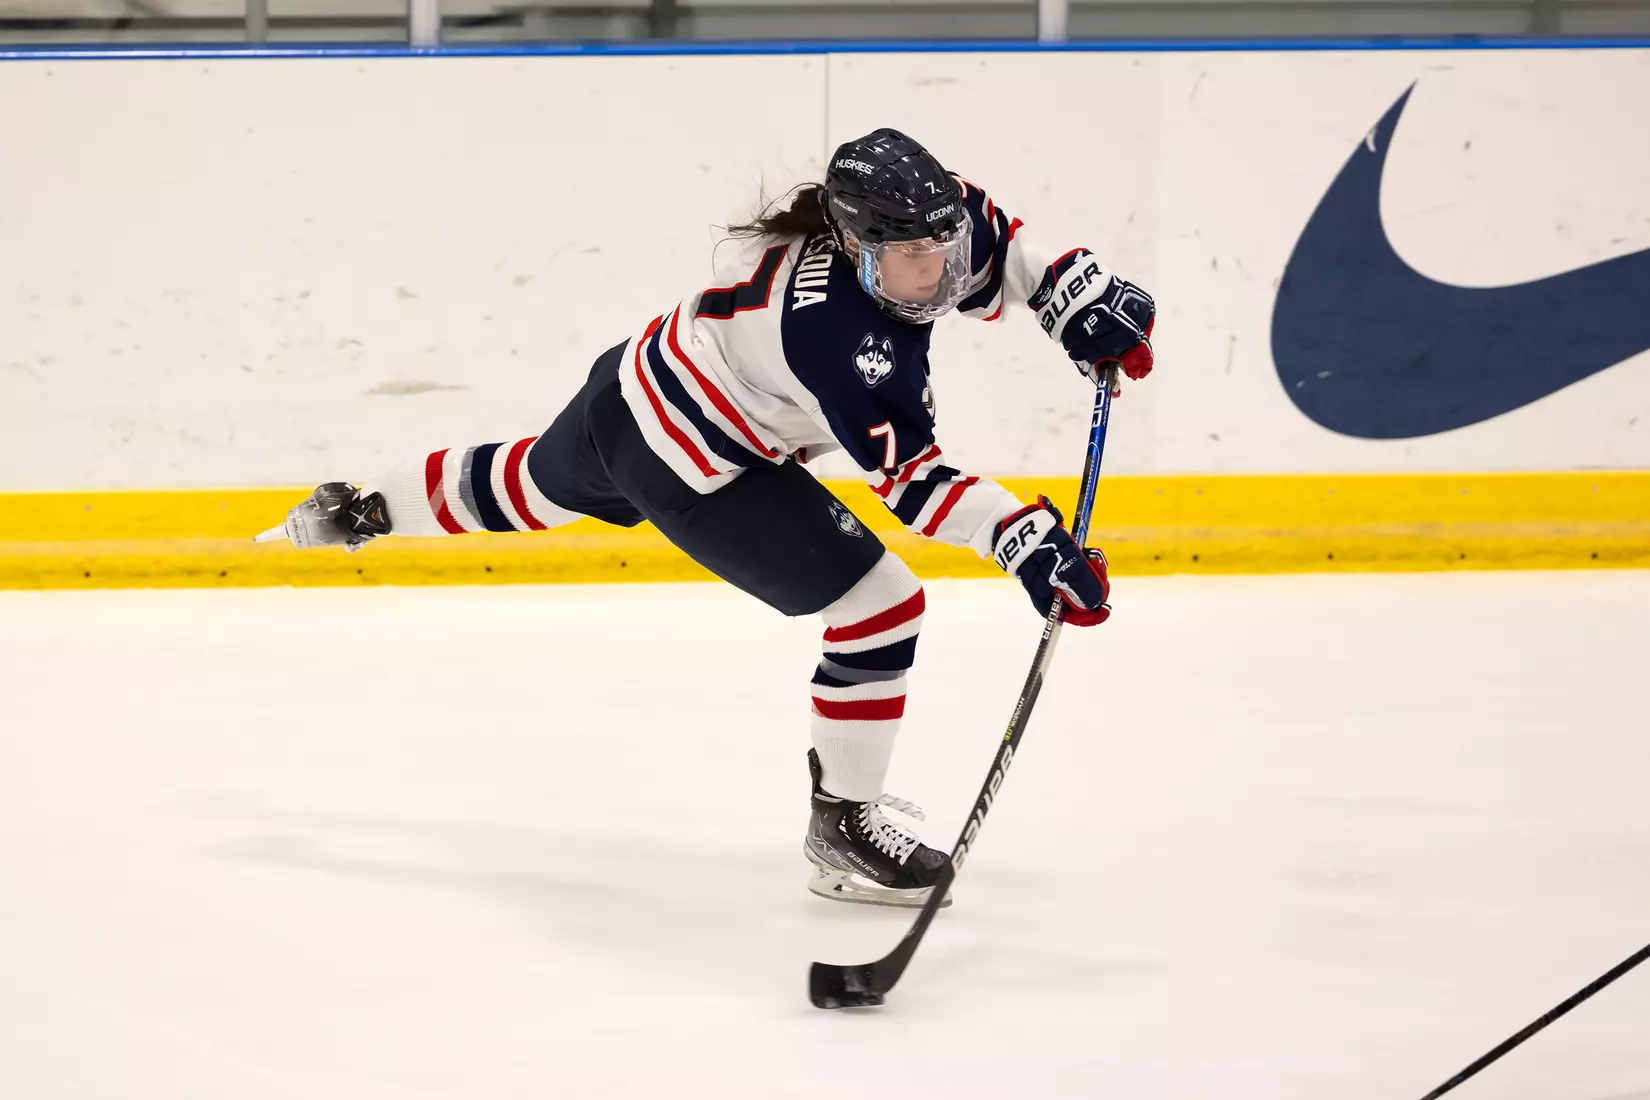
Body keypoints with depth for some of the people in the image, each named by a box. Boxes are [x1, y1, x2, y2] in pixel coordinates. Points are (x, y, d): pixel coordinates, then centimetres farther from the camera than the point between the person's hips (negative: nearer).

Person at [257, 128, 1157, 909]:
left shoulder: (922, 219, -15)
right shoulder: (839, 332, -36)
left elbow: (996, 251, 6)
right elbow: (908, 477, -35)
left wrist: (1084, 298, -8)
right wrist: (1025, 540, -42)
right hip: (691, 470, -9)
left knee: (526, 488, 37)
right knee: (881, 608, -10)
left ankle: (360, 511, 60)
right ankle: (843, 828, 4)